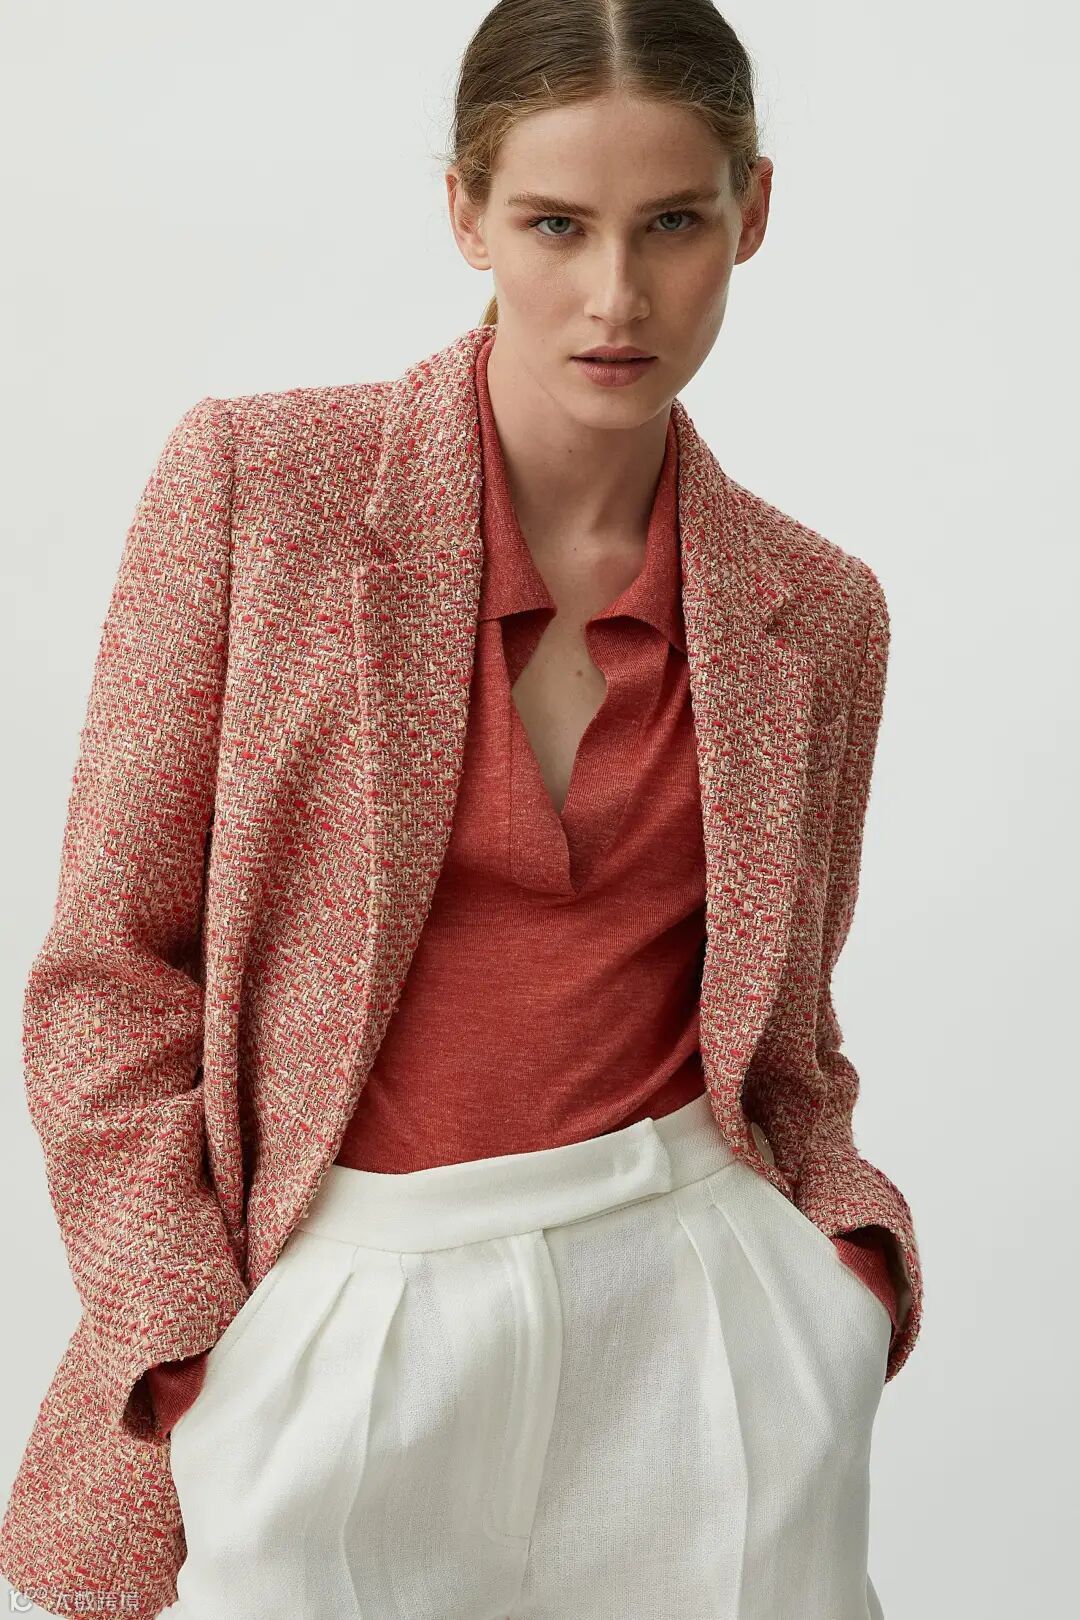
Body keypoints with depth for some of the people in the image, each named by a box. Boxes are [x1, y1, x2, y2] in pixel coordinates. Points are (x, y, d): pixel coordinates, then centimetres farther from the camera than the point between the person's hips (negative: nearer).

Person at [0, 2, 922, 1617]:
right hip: (329, 1312, -2)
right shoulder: (256, 480, -6)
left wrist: (857, 1261, -4)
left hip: (688, 1310, 3)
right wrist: (192, 1353, -10)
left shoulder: (817, 611, 3)